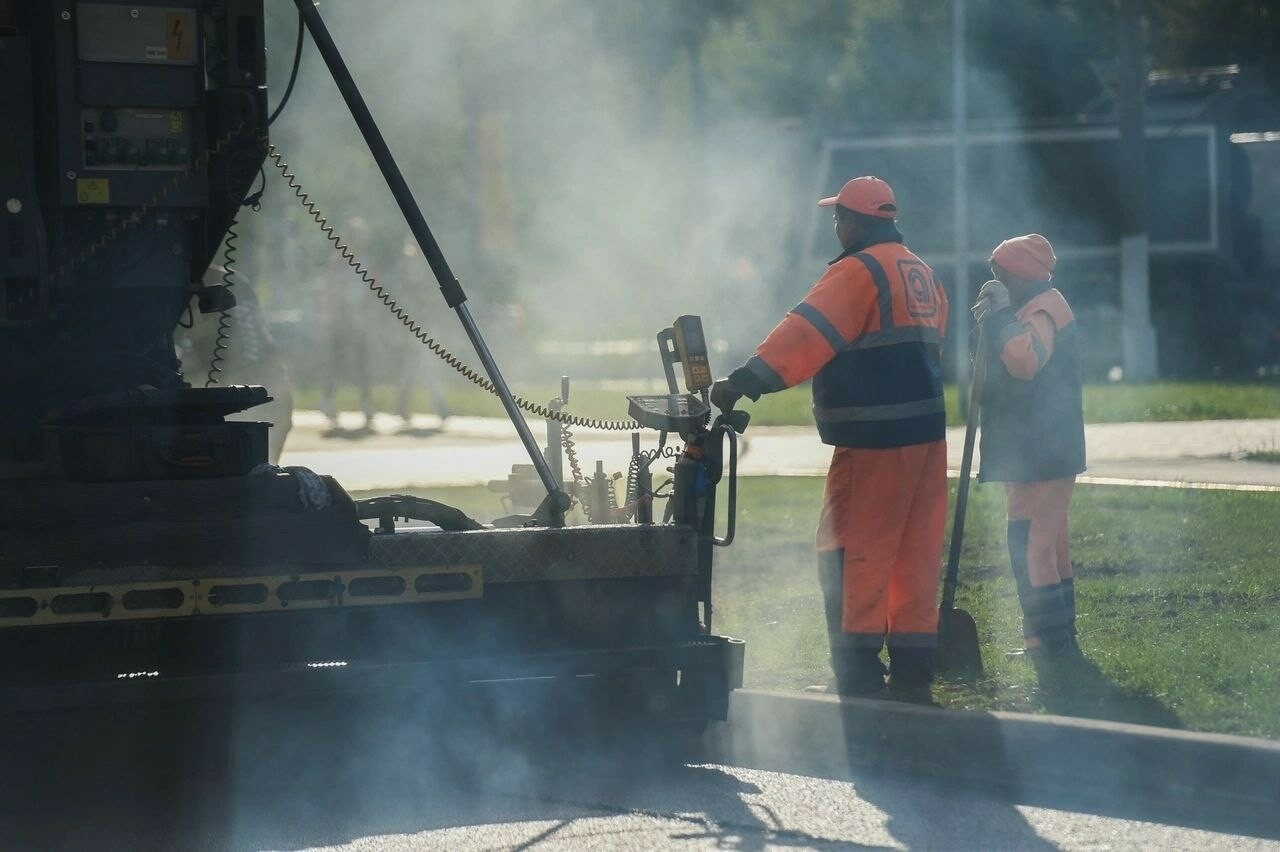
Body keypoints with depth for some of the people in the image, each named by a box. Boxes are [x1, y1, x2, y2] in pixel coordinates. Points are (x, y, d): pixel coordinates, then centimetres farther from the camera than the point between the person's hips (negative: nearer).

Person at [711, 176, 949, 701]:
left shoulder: (860, 271, -11)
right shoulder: (923, 275, 18)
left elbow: (807, 333, -22)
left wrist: (747, 379, -28)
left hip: (874, 440, -9)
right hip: (927, 432, 9)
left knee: (849, 554, -6)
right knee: (915, 553, 11)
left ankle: (858, 673, -10)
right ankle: (912, 671, 13)